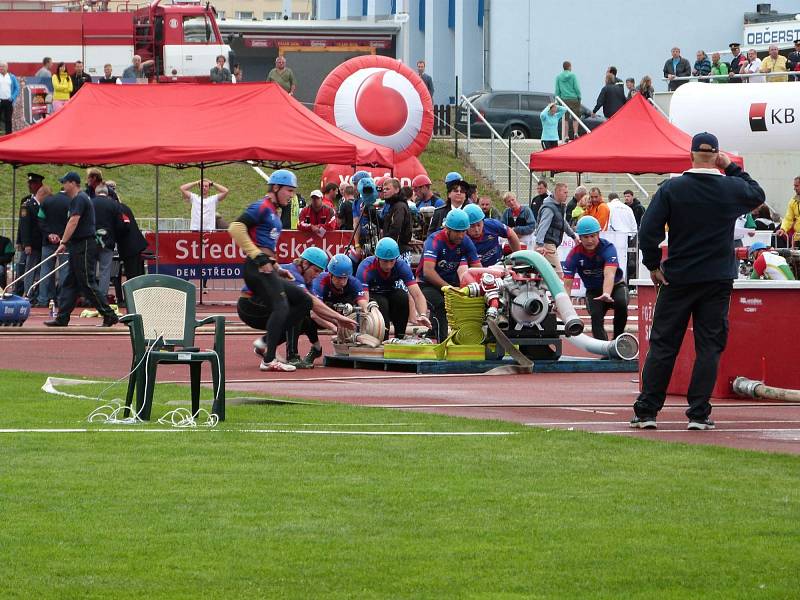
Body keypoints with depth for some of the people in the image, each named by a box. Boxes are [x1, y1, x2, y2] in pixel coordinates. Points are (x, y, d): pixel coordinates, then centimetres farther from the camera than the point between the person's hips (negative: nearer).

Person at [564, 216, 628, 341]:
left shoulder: (607, 248, -25)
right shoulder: (574, 254, -17)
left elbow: (609, 274, -41)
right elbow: (567, 284, -20)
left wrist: (606, 294, -61)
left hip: (616, 286, -2)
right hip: (593, 291, 2)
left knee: (621, 302, -32)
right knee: (596, 315, -26)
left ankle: (618, 339, -13)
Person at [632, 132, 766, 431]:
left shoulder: (672, 188, -7)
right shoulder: (732, 189, -3)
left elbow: (648, 230, -10)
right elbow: (757, 195, 21)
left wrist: (653, 265, 2)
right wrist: (733, 169, 19)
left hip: (677, 279, 0)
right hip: (718, 280, 0)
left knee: (663, 345, 6)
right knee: (709, 347, 4)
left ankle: (646, 411, 6)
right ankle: (698, 414, 0)